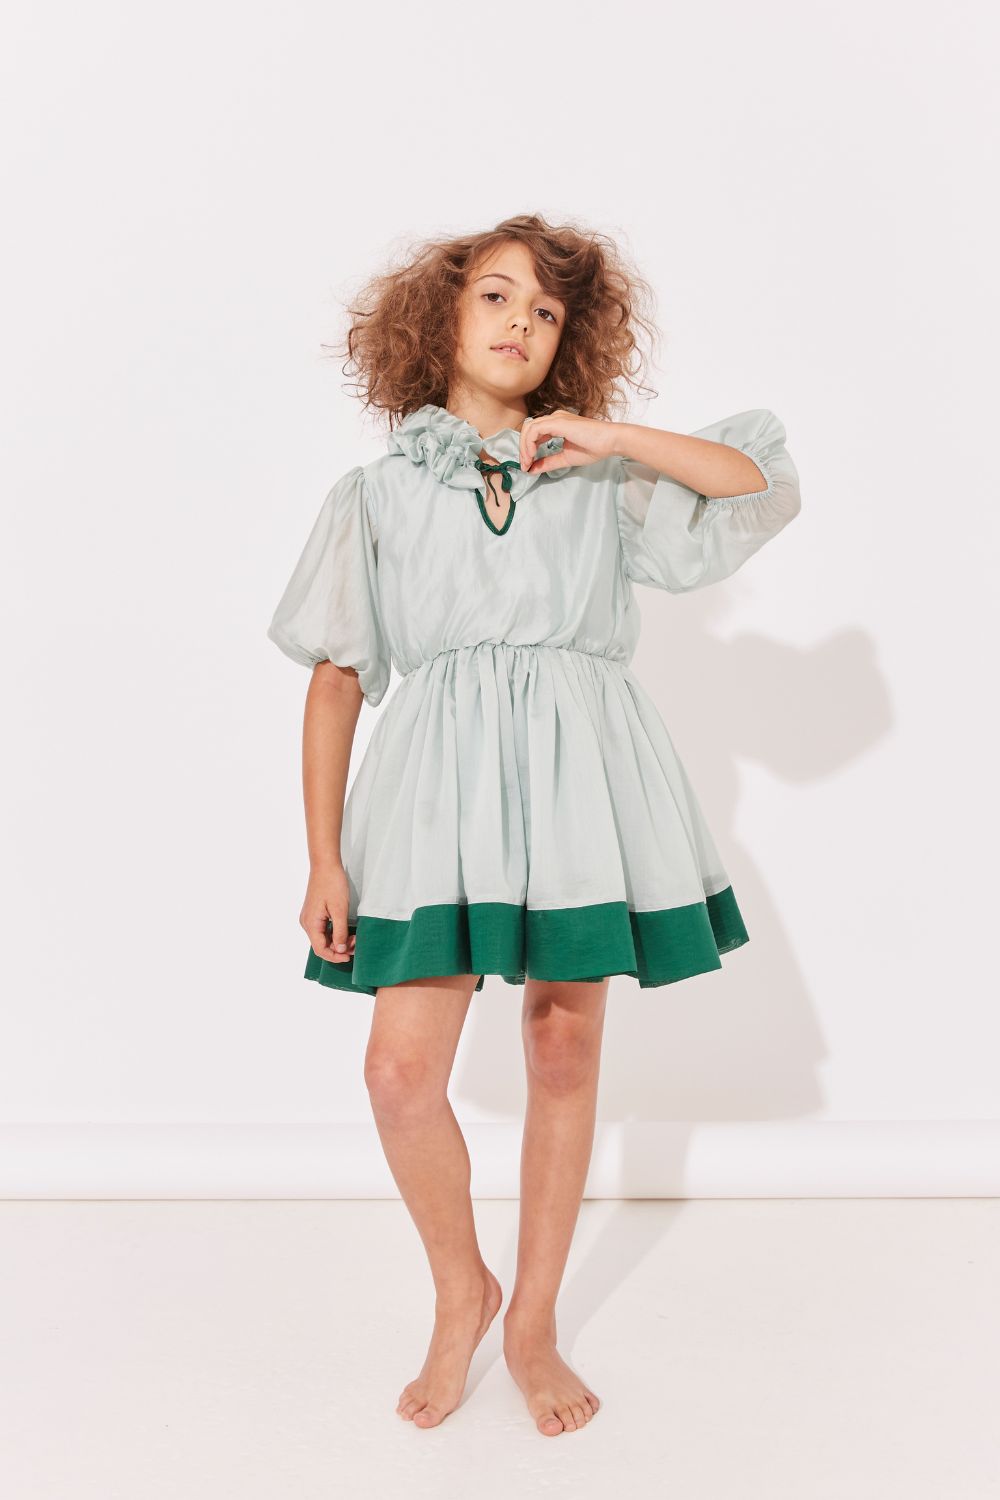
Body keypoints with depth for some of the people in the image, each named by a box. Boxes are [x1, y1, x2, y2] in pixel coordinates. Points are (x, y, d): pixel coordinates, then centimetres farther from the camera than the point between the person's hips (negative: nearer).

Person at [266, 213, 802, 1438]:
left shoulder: (598, 478, 12)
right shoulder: (377, 493, 9)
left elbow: (768, 489, 7)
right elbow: (334, 682, 5)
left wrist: (619, 436, -2)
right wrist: (323, 859, 0)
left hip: (583, 774, 1)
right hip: (439, 780, -1)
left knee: (564, 1051, 6)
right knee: (401, 1071, -8)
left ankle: (532, 1325, 25)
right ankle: (460, 1291, 21)